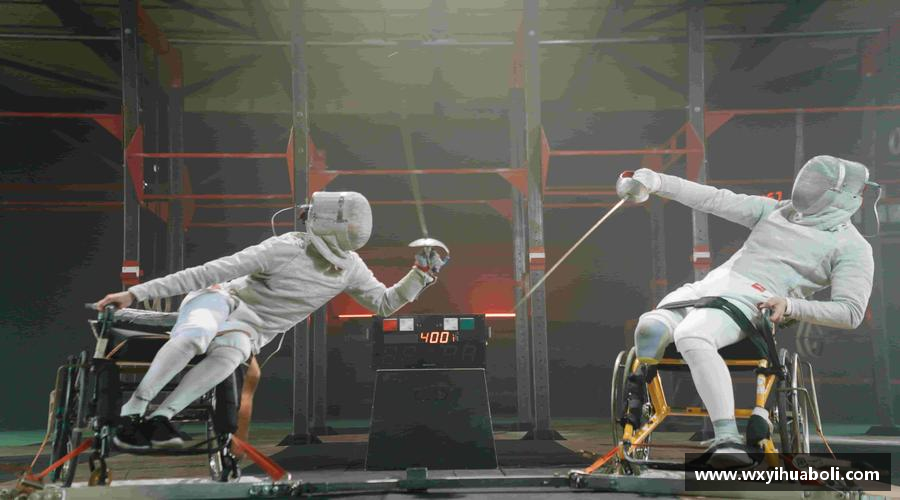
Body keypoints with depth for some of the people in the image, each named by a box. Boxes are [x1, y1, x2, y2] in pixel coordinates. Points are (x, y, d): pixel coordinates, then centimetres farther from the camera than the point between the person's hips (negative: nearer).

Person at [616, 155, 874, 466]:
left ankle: (729, 440, -34)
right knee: (650, 329, -23)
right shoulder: (776, 211, 25)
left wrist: (791, 306, -16)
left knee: (691, 337, -36)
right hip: (708, 285, 6)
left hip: (752, 299, -6)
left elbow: (851, 312, -3)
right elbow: (716, 200, 20)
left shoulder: (852, 247, 7)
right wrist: (656, 182, 13)